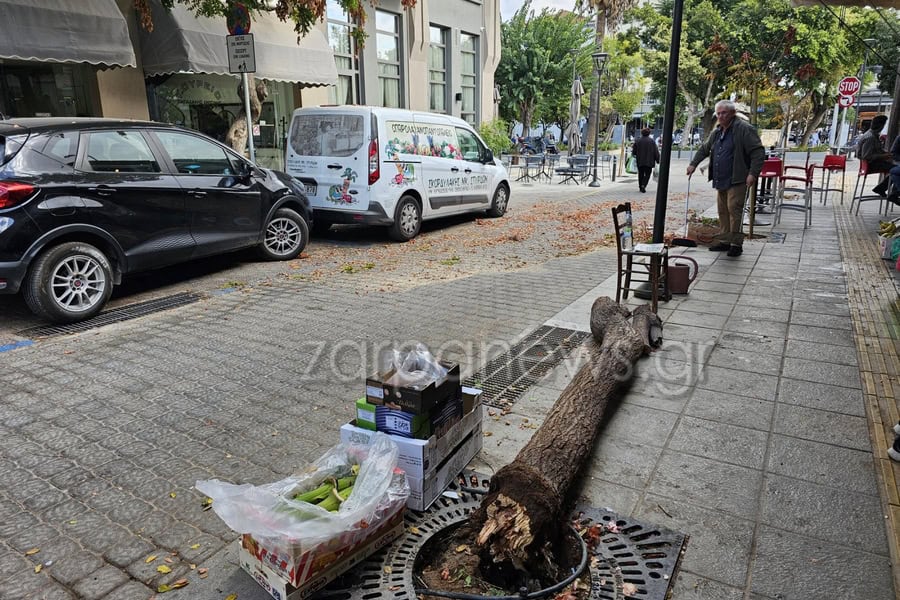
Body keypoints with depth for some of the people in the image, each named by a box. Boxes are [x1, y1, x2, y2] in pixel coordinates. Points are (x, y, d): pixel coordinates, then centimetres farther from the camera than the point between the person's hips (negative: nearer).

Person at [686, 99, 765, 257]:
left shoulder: (744, 129, -9)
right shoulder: (717, 132, 17)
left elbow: (758, 152, -14)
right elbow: (704, 149, 32)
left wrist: (753, 173, -21)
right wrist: (693, 164, 23)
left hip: (736, 180, -8)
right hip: (721, 180, 8)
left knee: (734, 209, -10)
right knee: (723, 210, 11)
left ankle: (736, 243, -4)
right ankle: (724, 240, 20)